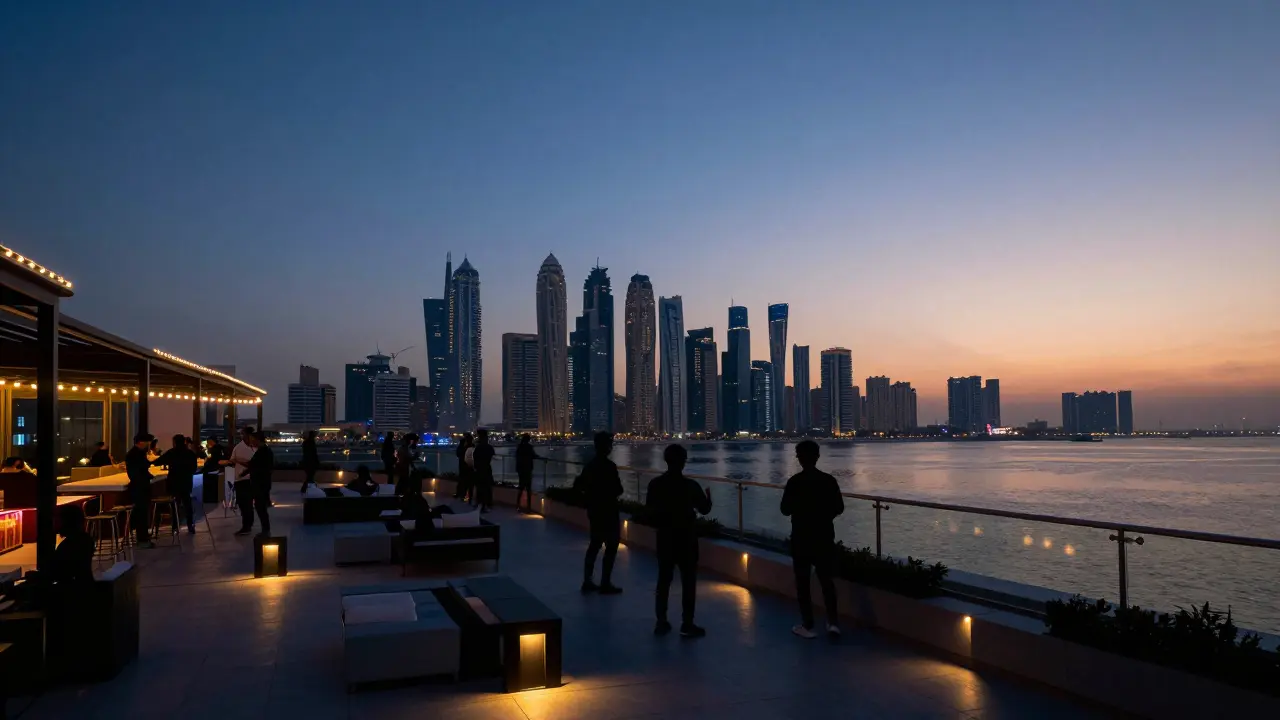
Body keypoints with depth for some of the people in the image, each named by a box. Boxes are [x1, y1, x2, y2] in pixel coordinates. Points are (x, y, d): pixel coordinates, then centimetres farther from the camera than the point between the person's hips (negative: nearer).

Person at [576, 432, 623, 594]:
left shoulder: (590, 465, 7)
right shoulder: (609, 466, -18)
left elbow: (577, 485, 12)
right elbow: (618, 490, -18)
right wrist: (612, 491, 2)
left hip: (594, 510, 8)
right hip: (608, 511, -8)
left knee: (595, 544, 15)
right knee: (611, 546, 1)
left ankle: (587, 581, 18)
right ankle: (605, 584, 2)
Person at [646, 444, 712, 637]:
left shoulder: (655, 484, -5)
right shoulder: (691, 485, -15)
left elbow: (649, 510, 4)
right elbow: (704, 509, -4)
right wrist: (708, 497, 17)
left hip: (665, 538, 4)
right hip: (686, 539, -4)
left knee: (663, 580, 13)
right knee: (688, 582, 4)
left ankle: (661, 622, 17)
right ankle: (687, 625, 5)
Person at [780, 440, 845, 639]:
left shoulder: (795, 482, -14)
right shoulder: (829, 480, -5)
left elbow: (785, 510, -8)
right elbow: (839, 508, 2)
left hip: (801, 538, -3)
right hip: (824, 537, 3)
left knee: (803, 581, 7)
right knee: (827, 580, 13)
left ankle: (807, 626, 10)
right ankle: (833, 621, 5)